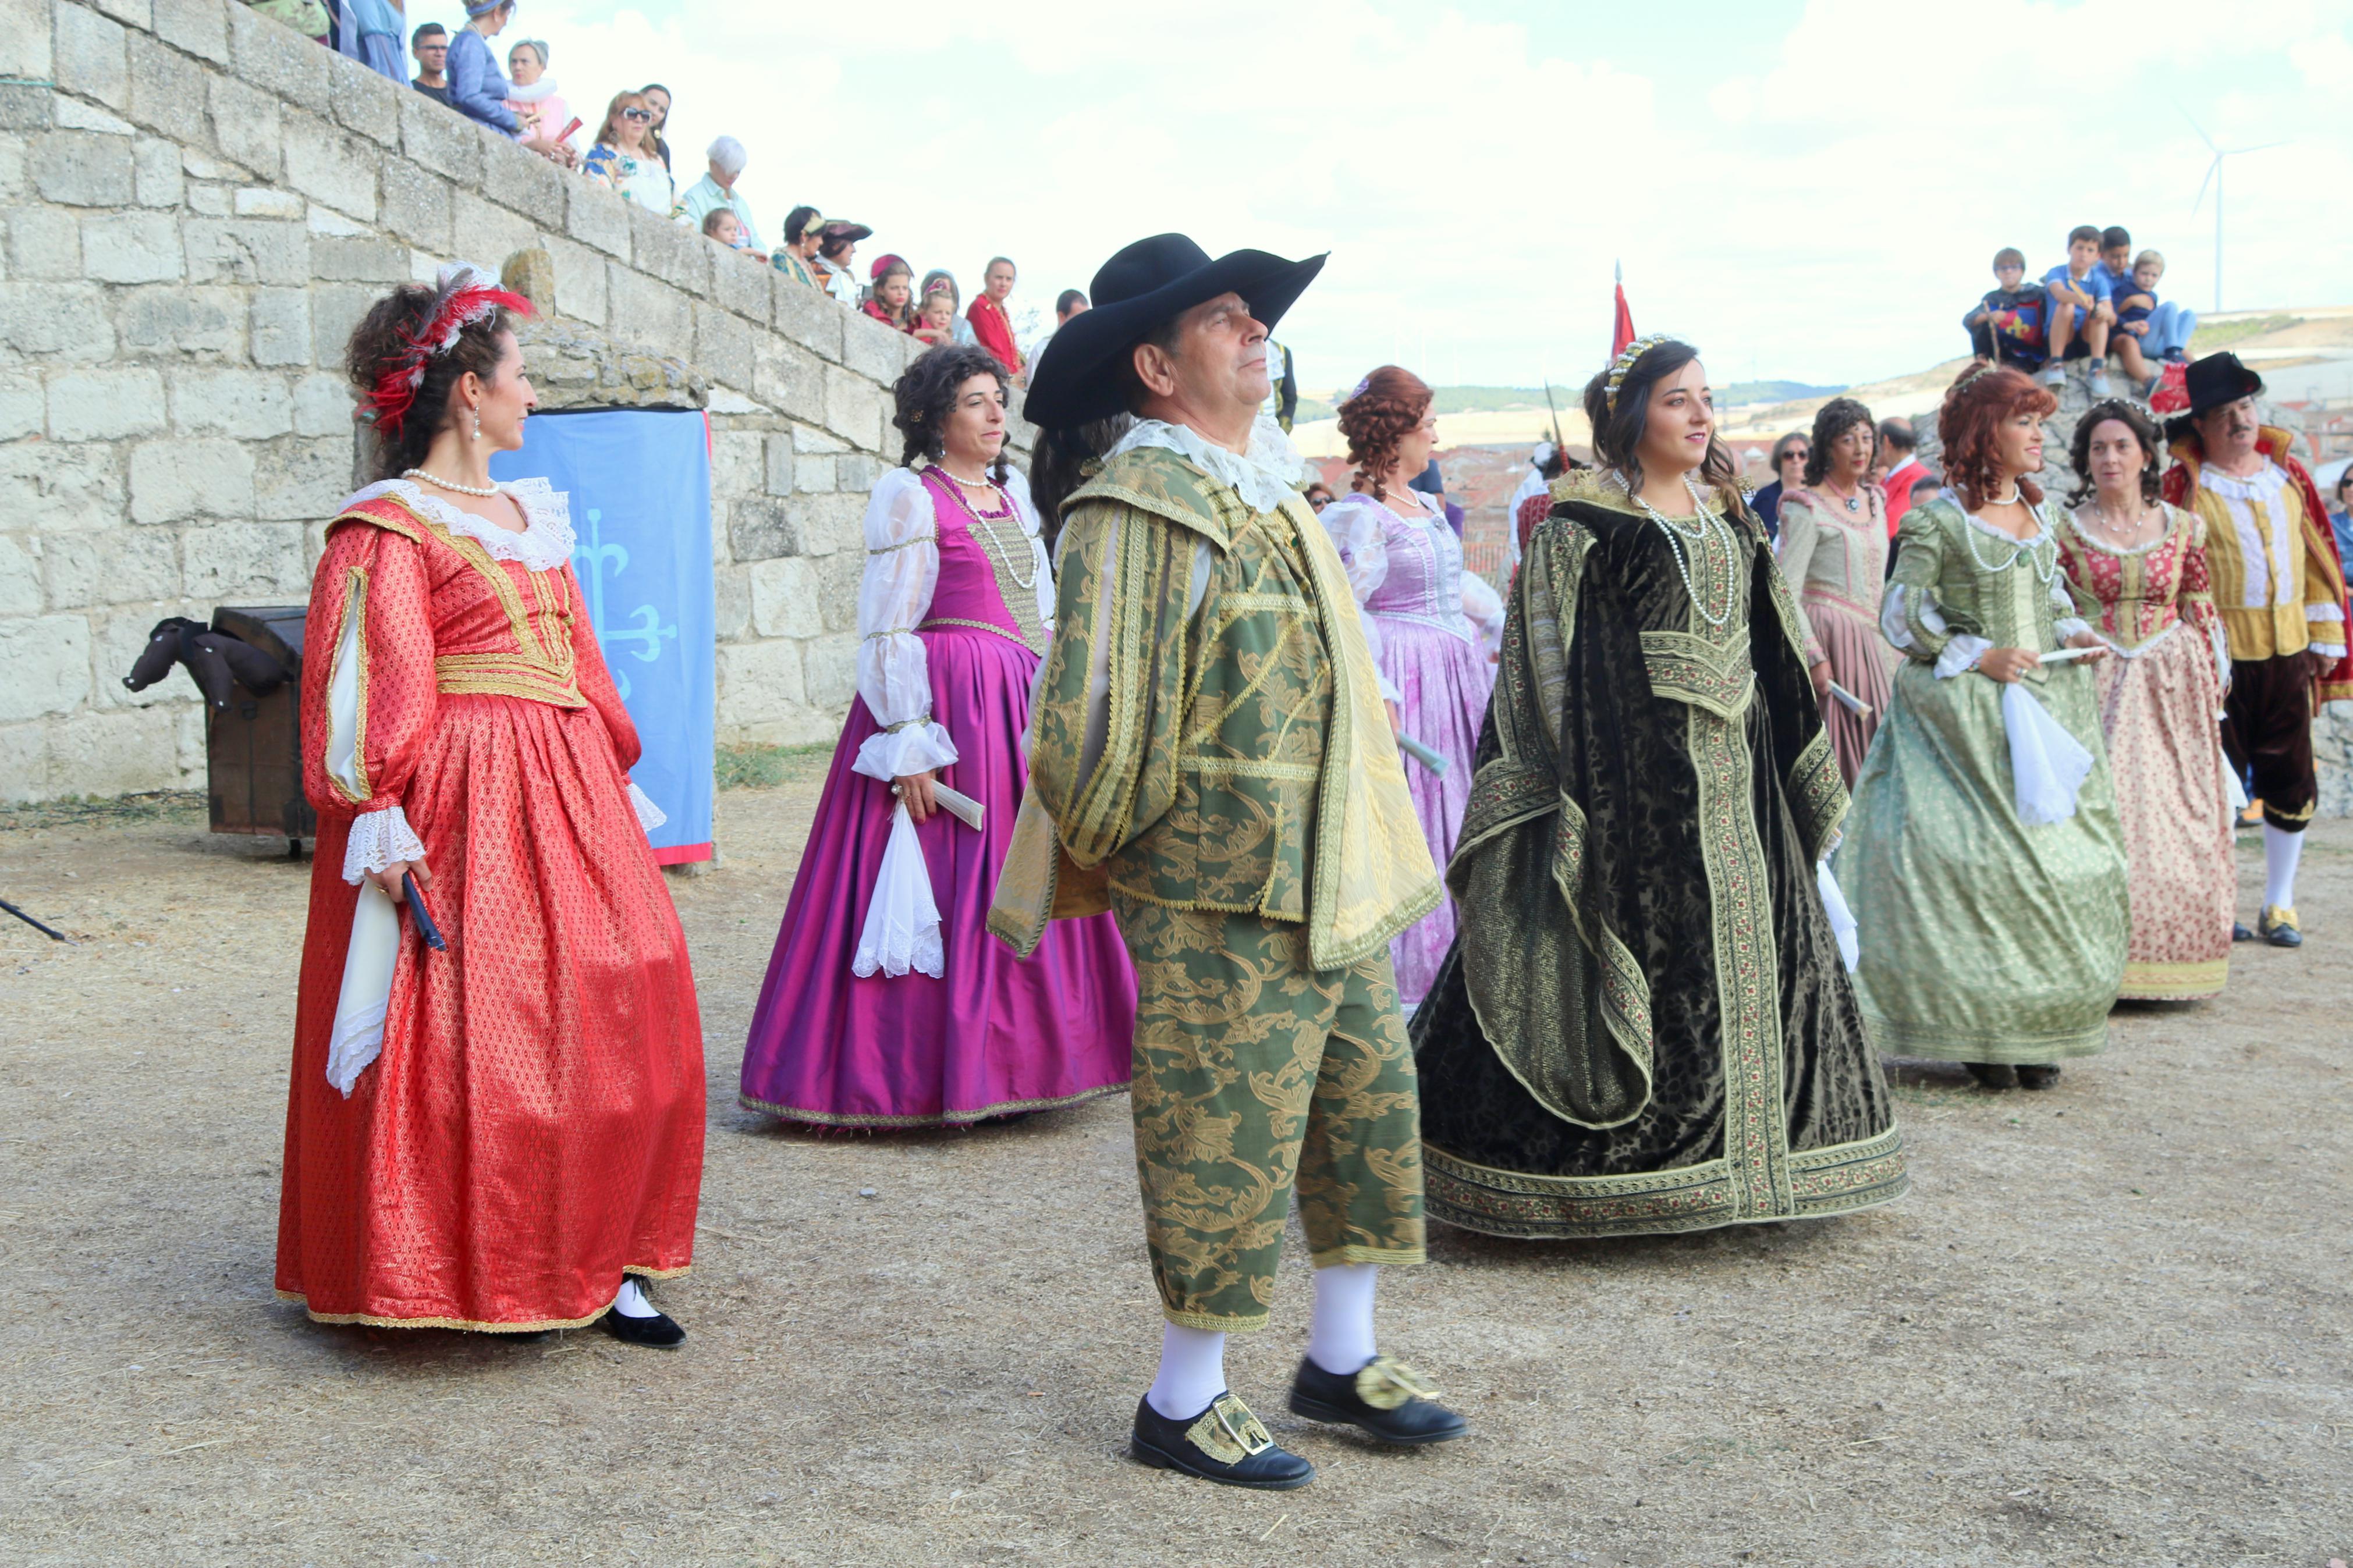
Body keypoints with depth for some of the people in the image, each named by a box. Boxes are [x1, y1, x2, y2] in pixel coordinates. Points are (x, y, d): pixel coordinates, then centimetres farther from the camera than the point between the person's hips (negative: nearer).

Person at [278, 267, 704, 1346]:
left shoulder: (531, 515, 18)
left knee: (616, 1019, 4)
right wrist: (389, 829, -21)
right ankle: (478, 1276, 4)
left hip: (564, 793, 8)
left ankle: (595, 1261, 12)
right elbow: (373, 682, -14)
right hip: (460, 805, -8)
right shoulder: (388, 528, -6)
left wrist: (618, 787, 20)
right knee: (465, 1038, -6)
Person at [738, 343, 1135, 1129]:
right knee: (951, 891, -7)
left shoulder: (1012, 492, 16)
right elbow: (886, 630, -12)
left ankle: (1007, 1057, 17)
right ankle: (914, 1073, -1)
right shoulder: (910, 495, -6)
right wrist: (909, 746, -18)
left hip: (1019, 710, 8)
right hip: (948, 706, -8)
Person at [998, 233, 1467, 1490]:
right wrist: (1103, 857, -6)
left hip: (1333, 881, 9)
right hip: (1219, 887, -9)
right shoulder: (1138, 505, -15)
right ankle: (1182, 1404, 14)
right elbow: (1096, 705, -18)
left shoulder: (1266, 489, 15)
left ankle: (1343, 1361, 30)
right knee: (1226, 1137, -1)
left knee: (1367, 1105, 15)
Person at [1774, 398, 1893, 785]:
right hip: (1828, 636, -7)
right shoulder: (1808, 508, -9)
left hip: (1869, 638, 7)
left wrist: (1883, 643, 19)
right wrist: (1813, 656, -18)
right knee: (1832, 754, -7)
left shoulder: (1875, 500, 14)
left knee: (1871, 751, 5)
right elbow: (1787, 592, -13)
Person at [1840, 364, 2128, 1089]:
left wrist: (2073, 633, 2)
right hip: (1967, 714, -7)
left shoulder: (2039, 513, 13)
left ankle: (2037, 1029, 10)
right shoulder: (1938, 522, -8)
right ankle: (1980, 1032, 1)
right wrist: (1980, 657, -13)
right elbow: (1901, 615, -7)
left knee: (2066, 852, 2)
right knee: (1978, 856, -9)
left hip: (2049, 702, 7)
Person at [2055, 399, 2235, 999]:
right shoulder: (2066, 532, 2)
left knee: (2177, 811, 0)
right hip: (2096, 682, -2)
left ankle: (2172, 960, 10)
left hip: (2173, 684, 2)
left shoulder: (2183, 528, 7)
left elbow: (2202, 614, 9)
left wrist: (2211, 691, 4)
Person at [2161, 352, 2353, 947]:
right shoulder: (2184, 485, -5)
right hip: (2220, 655, -4)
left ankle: (2280, 904, 18)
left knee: (2292, 785, 7)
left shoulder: (2288, 473, 9)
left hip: (2288, 653, 4)